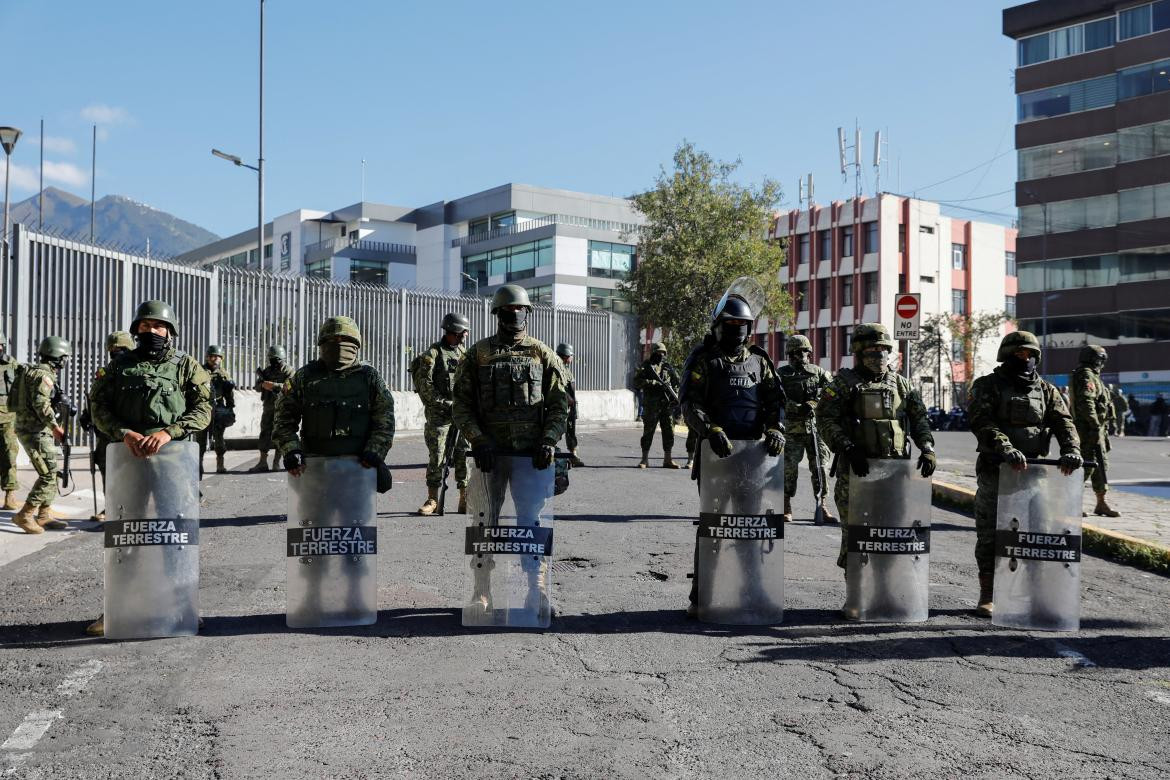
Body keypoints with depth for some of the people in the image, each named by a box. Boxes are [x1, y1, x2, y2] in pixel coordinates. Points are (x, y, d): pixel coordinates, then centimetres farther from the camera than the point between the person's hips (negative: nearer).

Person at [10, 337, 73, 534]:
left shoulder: (35, 371, 17)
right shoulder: (43, 374, -14)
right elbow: (41, 404, -25)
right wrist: (56, 427, -22)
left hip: (35, 430, 10)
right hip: (36, 431, -10)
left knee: (50, 474, 14)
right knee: (48, 475, -11)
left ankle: (44, 515, 19)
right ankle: (24, 516, -11)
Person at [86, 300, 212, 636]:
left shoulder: (187, 366, 5)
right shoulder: (119, 365, 11)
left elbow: (203, 409, -4)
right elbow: (98, 406, 4)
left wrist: (168, 432, -19)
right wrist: (125, 433, -14)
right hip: (128, 456, 2)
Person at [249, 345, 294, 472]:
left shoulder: (288, 370, -1)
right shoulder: (267, 370, 15)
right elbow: (257, 386, 15)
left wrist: (274, 385, -22)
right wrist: (263, 385, -8)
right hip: (268, 406, 5)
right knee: (265, 433, 4)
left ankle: (276, 462, 4)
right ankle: (263, 463, 7)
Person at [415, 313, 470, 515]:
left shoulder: (464, 353, 15)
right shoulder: (433, 353, -3)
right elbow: (424, 383, -9)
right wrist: (442, 403, -14)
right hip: (439, 414, -4)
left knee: (464, 455, 2)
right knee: (436, 455, -3)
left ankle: (465, 500, 8)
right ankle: (432, 500, 3)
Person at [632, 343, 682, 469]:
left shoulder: (668, 367, 12)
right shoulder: (646, 366, -1)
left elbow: (676, 382, 20)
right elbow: (636, 382, -12)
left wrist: (675, 395, 5)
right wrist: (653, 383, -20)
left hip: (667, 405, 4)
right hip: (651, 406, -4)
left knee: (669, 432, 4)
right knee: (648, 432, -1)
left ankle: (667, 459, 12)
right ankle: (645, 460, 6)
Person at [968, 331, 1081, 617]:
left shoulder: (1045, 390, 12)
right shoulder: (987, 386, 0)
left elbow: (1063, 422, 0)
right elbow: (982, 423, -15)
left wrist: (1071, 449, -20)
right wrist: (1006, 449, -31)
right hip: (994, 472, -3)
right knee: (989, 536, 2)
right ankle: (987, 596, 11)